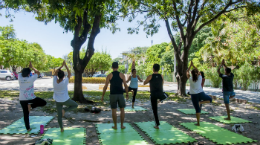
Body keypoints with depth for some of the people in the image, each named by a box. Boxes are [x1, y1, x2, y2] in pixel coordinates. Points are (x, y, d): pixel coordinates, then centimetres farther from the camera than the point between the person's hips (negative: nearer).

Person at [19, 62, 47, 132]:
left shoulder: (20, 77, -5)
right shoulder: (30, 79, -16)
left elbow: (22, 72, 17)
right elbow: (38, 73, -3)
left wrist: (28, 67, 11)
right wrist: (32, 67, 5)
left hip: (22, 99, 5)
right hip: (30, 98, -5)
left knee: (25, 114, 14)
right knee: (44, 102, 12)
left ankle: (28, 128, 19)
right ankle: (31, 106, -5)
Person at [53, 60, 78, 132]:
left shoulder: (55, 81, -13)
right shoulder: (65, 81, -22)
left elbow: (55, 72, 2)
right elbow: (69, 74, -11)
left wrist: (62, 66, -2)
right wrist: (65, 65, -10)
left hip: (57, 101, 4)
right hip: (65, 100, -4)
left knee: (59, 115, 13)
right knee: (75, 105, 20)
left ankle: (61, 128, 19)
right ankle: (64, 110, -1)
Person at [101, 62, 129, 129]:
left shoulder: (109, 75, 0)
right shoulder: (122, 75, 2)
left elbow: (105, 87, -3)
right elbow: (126, 86, 0)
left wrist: (102, 96, 4)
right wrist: (127, 94, 10)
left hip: (113, 95, 0)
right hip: (120, 94, 0)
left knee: (114, 110, 8)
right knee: (122, 110, 10)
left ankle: (115, 125, 13)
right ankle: (122, 125, 12)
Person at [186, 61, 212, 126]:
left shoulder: (190, 79, -5)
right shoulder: (200, 78, -1)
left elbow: (187, 72, 9)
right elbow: (199, 71, 17)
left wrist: (190, 65, 13)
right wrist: (193, 66, 20)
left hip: (194, 95, 0)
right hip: (201, 94, 0)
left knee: (197, 109, 5)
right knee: (210, 99, 25)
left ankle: (198, 123, 4)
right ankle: (201, 102, -2)